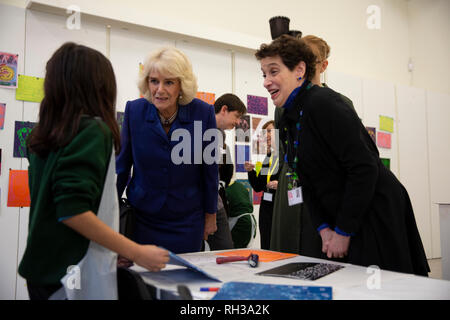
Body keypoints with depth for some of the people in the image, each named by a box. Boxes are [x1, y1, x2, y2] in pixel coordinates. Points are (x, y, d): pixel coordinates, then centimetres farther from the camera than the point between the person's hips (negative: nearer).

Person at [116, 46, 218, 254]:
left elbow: (210, 168, -2)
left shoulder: (203, 113, -13)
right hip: (142, 219, 1)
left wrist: (210, 215, 4)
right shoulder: (134, 110, -9)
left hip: (187, 221, 0)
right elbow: (121, 165, 1)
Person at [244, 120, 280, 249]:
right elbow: (258, 187, 16)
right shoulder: (266, 157, 14)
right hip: (266, 207, 7)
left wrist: (281, 185, -23)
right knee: (266, 249, 10)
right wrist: (250, 172, 2)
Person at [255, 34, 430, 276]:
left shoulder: (322, 103, -19)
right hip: (346, 221, 9)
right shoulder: (287, 123, 9)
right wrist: (323, 228, -3)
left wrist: (343, 231, -19)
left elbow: (364, 168, -24)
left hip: (377, 216, -8)